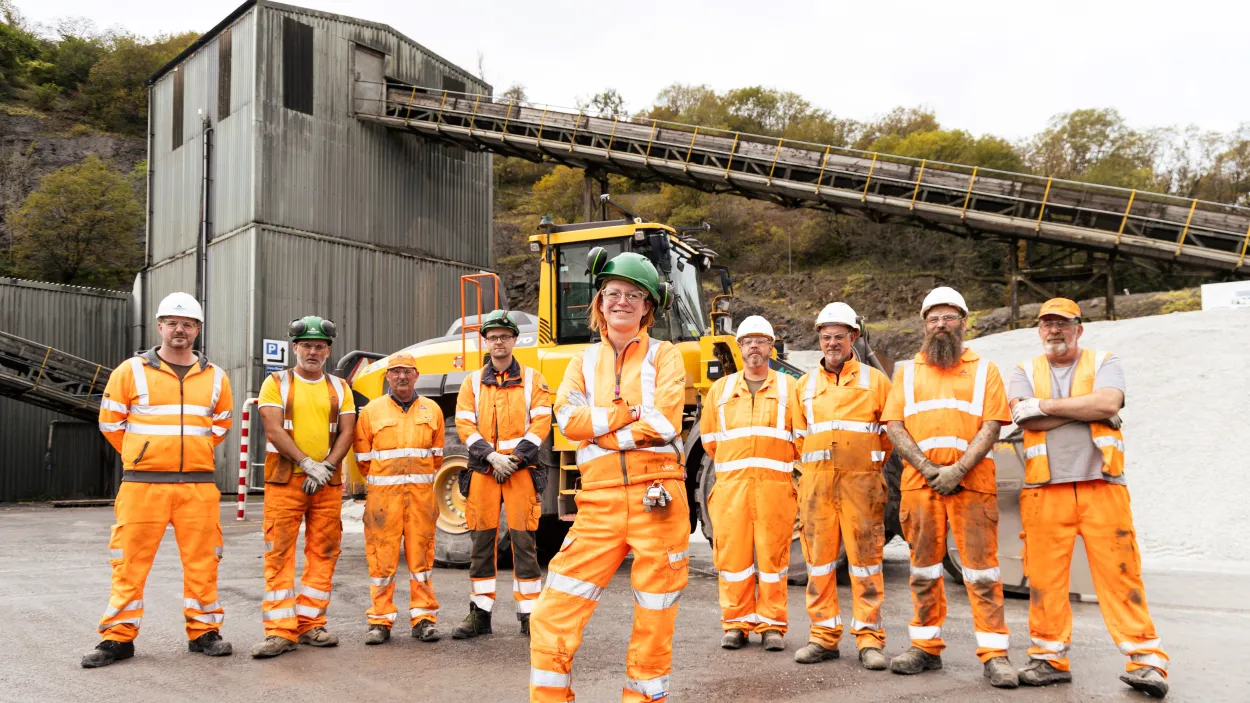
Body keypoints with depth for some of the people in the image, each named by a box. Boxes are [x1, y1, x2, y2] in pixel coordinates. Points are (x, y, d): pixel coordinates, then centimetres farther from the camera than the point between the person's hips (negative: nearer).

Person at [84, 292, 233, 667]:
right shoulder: (130, 371, 2)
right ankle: (118, 637, 12)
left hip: (198, 485, 2)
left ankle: (203, 631, 18)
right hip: (143, 483, -2)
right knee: (130, 562, 1)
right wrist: (140, 457, 12)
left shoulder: (215, 377, 9)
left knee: (202, 562, 5)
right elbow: (110, 422, 8)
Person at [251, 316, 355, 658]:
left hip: (328, 482, 3)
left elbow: (346, 432, 5)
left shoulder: (339, 387, 12)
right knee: (279, 554, -6)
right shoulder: (276, 383, 4)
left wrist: (326, 467, -10)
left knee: (323, 553, 4)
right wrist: (308, 463, -15)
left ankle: (311, 624, 13)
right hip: (284, 479, -3)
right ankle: (280, 631, -4)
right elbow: (273, 429, -7)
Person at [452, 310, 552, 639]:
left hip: (522, 470, -2)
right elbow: (464, 424, 3)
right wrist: (491, 455, -11)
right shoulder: (473, 382, 11)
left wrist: (515, 457, -12)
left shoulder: (532, 379, 7)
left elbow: (541, 423, -1)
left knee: (523, 539, -3)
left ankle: (529, 614, 5)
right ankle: (480, 613, 13)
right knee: (482, 540, 4)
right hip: (482, 471, 2)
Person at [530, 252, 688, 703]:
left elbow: (664, 424, -9)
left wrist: (599, 429, -6)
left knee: (654, 623, 5)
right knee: (552, 617, -3)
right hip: (600, 502, 2)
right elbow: (568, 419, -3)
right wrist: (632, 412, -8)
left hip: (657, 497, -2)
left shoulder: (663, 356, 7)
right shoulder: (585, 361, 16)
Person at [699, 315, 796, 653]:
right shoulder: (721, 389, 14)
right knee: (732, 554, 1)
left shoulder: (789, 388, 9)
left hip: (775, 485, -1)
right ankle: (736, 623, 11)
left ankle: (772, 625, 8)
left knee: (773, 556, 0)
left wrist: (778, 465, 7)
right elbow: (708, 434, 21)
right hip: (731, 485, 2)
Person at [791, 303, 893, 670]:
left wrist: (871, 467, 9)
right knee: (819, 559, 4)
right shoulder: (805, 385, 15)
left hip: (861, 481, -3)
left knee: (865, 559, -2)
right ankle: (824, 636, 12)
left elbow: (890, 430, 9)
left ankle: (870, 638, 4)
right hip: (816, 481, 3)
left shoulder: (874, 380, 7)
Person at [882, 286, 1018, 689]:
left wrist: (957, 470, -14)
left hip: (972, 482, -2)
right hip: (919, 483, 2)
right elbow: (894, 426, 5)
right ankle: (926, 648, 14)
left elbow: (991, 426, -1)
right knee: (923, 568, 6)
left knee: (981, 569, -4)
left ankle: (994, 654, -1)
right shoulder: (907, 372, 15)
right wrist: (929, 469, -9)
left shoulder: (984, 370, 10)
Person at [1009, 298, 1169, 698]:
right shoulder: (1025, 373, 13)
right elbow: (1025, 419, -6)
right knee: (1044, 576, 1)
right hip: (1044, 491, 1)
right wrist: (1086, 408, -6)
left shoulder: (1105, 363, 9)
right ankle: (1050, 659, 11)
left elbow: (1108, 404, -12)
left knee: (1119, 573, -3)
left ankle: (1146, 660, 3)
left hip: (1102, 486, -1)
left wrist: (1045, 404, -8)